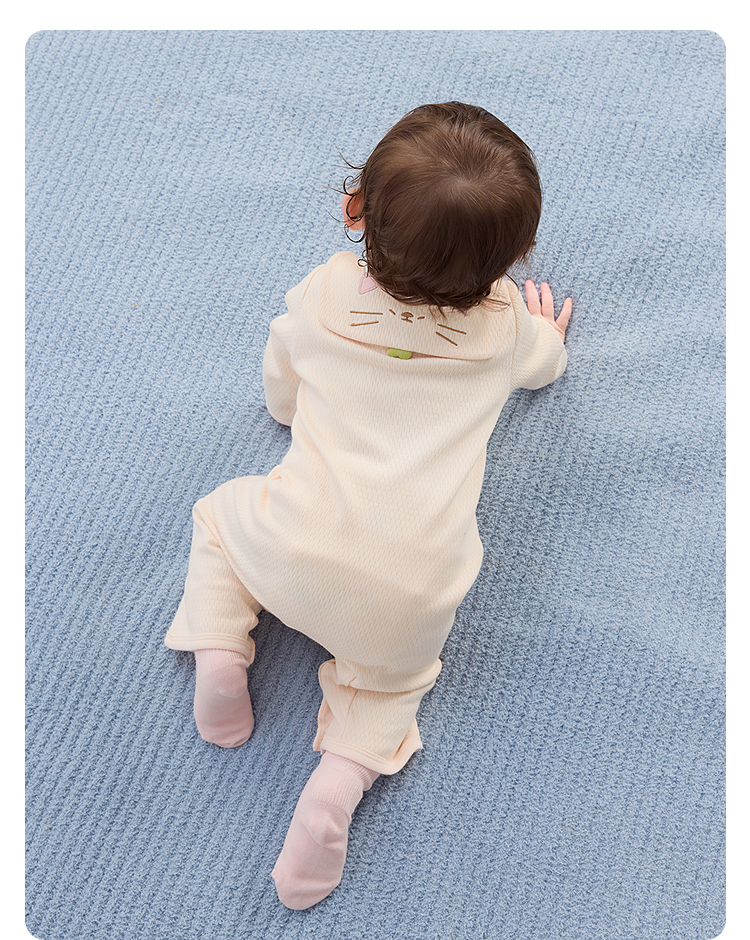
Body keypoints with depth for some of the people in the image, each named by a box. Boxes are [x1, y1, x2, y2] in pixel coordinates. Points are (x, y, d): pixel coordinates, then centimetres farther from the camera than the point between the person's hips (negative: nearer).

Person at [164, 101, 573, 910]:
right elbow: (545, 365, 28)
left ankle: (219, 644, 8)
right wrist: (546, 331, 49)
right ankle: (345, 772, 1)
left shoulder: (323, 291, 3)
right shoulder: (506, 321, 3)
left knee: (220, 514, 30)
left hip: (295, 547, 0)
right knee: (393, 672, 29)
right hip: (412, 588, 0)